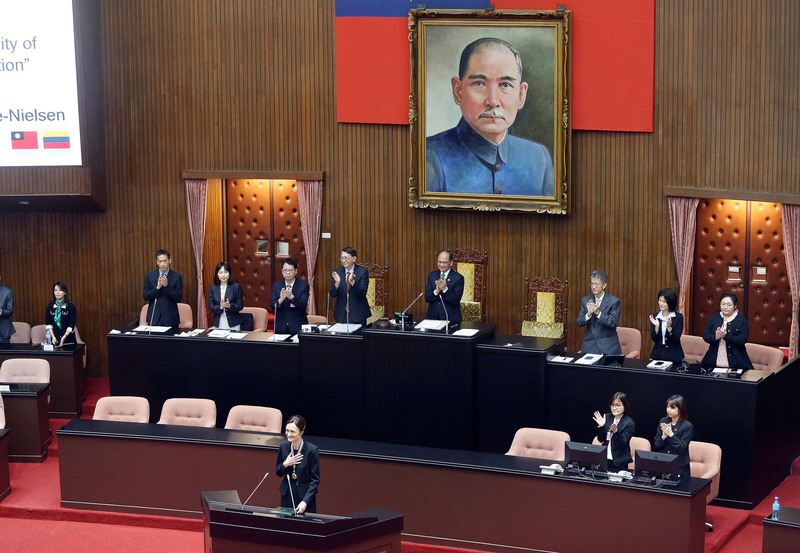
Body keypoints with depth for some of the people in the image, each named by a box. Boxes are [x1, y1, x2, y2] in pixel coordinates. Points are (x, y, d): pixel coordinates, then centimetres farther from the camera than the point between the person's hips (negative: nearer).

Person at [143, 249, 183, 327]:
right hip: (154, 318, 1)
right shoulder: (149, 276, 4)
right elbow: (145, 297, 0)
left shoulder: (177, 277, -2)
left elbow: (178, 298, -7)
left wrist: (166, 285, -20)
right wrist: (157, 287, -17)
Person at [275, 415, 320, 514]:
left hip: (305, 495, -4)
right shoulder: (283, 446, -2)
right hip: (287, 496, 4)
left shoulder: (312, 450, -15)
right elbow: (278, 473, 10)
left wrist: (305, 501, -22)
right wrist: (285, 464, -12)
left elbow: (315, 480, -12)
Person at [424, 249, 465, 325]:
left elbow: (456, 301, -8)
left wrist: (445, 289, -21)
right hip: (433, 316, 3)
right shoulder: (432, 275, 10)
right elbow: (427, 298, 4)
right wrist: (436, 291, -14)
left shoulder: (458, 278, -2)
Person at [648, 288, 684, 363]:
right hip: (658, 355, 3)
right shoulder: (655, 317, 4)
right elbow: (654, 338, -2)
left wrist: (669, 327, -26)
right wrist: (656, 326, -18)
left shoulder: (678, 317, -6)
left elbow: (676, 339, -11)